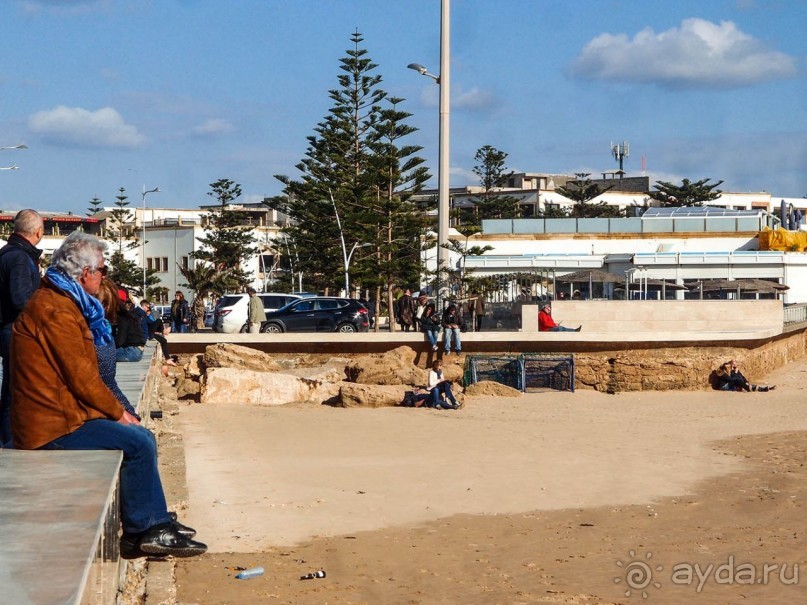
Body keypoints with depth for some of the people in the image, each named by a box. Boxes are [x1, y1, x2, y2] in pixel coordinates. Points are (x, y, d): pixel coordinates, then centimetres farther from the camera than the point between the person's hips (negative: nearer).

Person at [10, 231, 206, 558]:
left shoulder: (62, 302, 16)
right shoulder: (56, 309, -19)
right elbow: (81, 378, -20)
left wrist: (115, 410, 9)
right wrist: (118, 413, -8)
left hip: (61, 412, 11)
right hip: (54, 427, -11)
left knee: (142, 438, 13)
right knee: (138, 444, -15)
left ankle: (157, 523, 16)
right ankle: (140, 532, -3)